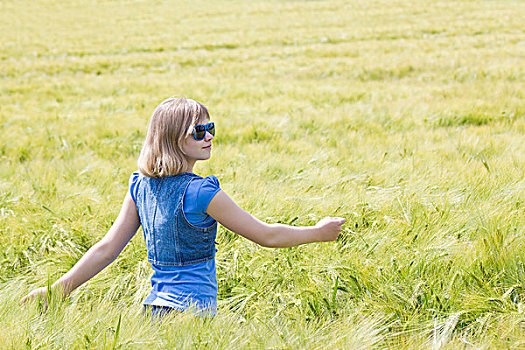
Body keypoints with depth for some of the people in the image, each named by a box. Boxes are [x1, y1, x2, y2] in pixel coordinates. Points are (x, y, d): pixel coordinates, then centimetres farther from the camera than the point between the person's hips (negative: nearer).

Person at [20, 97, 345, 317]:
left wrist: (56, 289, 15)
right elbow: (266, 235, -5)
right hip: (194, 306, -8)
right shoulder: (201, 192, -13)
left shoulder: (140, 187, 7)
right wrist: (317, 233, 8)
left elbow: (107, 248, 7)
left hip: (155, 304, 8)